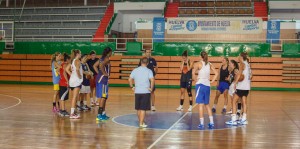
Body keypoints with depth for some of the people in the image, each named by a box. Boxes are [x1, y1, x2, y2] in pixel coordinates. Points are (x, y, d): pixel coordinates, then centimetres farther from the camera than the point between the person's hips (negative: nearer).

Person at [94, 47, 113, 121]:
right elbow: (101, 65, -30)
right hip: (103, 79, -10)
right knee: (103, 97, -7)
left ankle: (103, 113, 25)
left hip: (99, 78, 10)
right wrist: (104, 73, -18)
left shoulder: (102, 59, 14)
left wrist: (99, 73, 14)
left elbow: (95, 66, 19)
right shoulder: (107, 59, -12)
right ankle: (99, 115, -8)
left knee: (101, 97, 16)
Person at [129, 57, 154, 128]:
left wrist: (132, 87, 11)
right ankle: (141, 123, -2)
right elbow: (152, 80, -19)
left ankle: (140, 121, 29)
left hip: (137, 92, 4)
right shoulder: (149, 71, -6)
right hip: (146, 92, -4)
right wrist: (151, 88, -9)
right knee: (143, 109, 0)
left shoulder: (135, 70, 4)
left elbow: (130, 79, 3)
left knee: (138, 108, 16)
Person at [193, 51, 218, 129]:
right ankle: (211, 123, 12)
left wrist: (196, 80, -5)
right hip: (207, 85, 5)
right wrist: (212, 81, 7)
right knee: (207, 104, 16)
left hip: (200, 84, -5)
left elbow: (193, 73, -18)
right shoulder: (210, 64, 9)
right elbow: (216, 74, 3)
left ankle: (202, 123, -5)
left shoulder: (199, 63, -4)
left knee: (201, 104, -3)